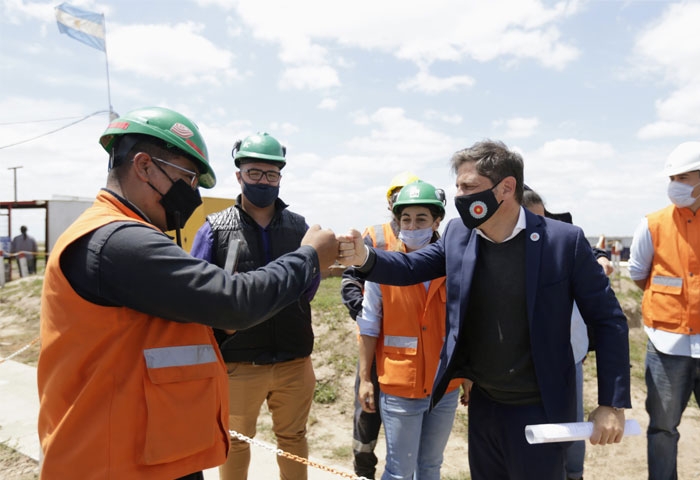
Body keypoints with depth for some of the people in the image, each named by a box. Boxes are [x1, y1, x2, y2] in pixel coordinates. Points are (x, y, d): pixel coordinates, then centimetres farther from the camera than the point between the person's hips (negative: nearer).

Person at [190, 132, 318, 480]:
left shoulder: (298, 226, 3)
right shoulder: (216, 227, -3)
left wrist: (284, 312, 3)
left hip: (294, 360, 2)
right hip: (238, 362, -1)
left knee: (293, 438, 20)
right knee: (235, 442, 18)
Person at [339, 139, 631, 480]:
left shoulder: (564, 241, -15)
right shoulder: (457, 234, -3)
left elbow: (609, 320, -10)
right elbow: (409, 267, 0)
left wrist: (612, 403, -12)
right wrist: (364, 257, -21)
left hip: (538, 408, -4)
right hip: (482, 402, 4)